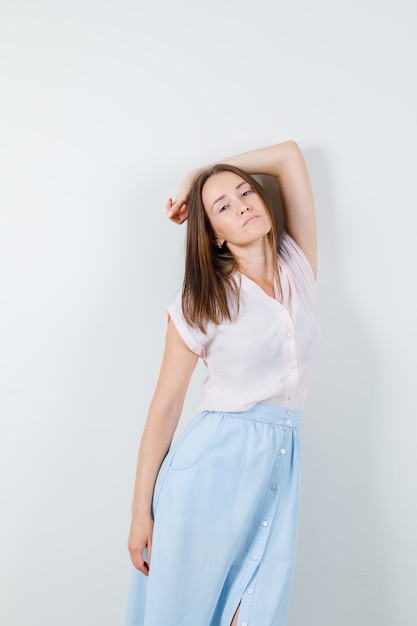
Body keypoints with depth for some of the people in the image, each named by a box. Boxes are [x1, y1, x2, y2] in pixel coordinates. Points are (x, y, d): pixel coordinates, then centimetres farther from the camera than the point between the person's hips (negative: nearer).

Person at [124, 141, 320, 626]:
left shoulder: (299, 267, 7)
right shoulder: (203, 302, -3)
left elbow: (289, 154, 10)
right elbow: (166, 406, -2)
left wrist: (196, 178, 10)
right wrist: (141, 509, -4)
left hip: (279, 471, 3)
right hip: (212, 462, -3)